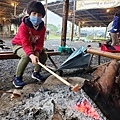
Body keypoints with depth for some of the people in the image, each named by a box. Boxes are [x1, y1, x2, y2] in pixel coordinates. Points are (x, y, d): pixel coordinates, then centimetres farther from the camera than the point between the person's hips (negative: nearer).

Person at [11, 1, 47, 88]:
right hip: (19, 44, -5)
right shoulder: (24, 26, -31)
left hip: (33, 45, 6)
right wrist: (31, 55, -57)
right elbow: (25, 43, -40)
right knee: (26, 56, -35)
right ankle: (17, 78, -20)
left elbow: (40, 43, -13)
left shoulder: (42, 27, -13)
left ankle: (36, 73, 11)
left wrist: (37, 52, -34)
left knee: (44, 55, -13)